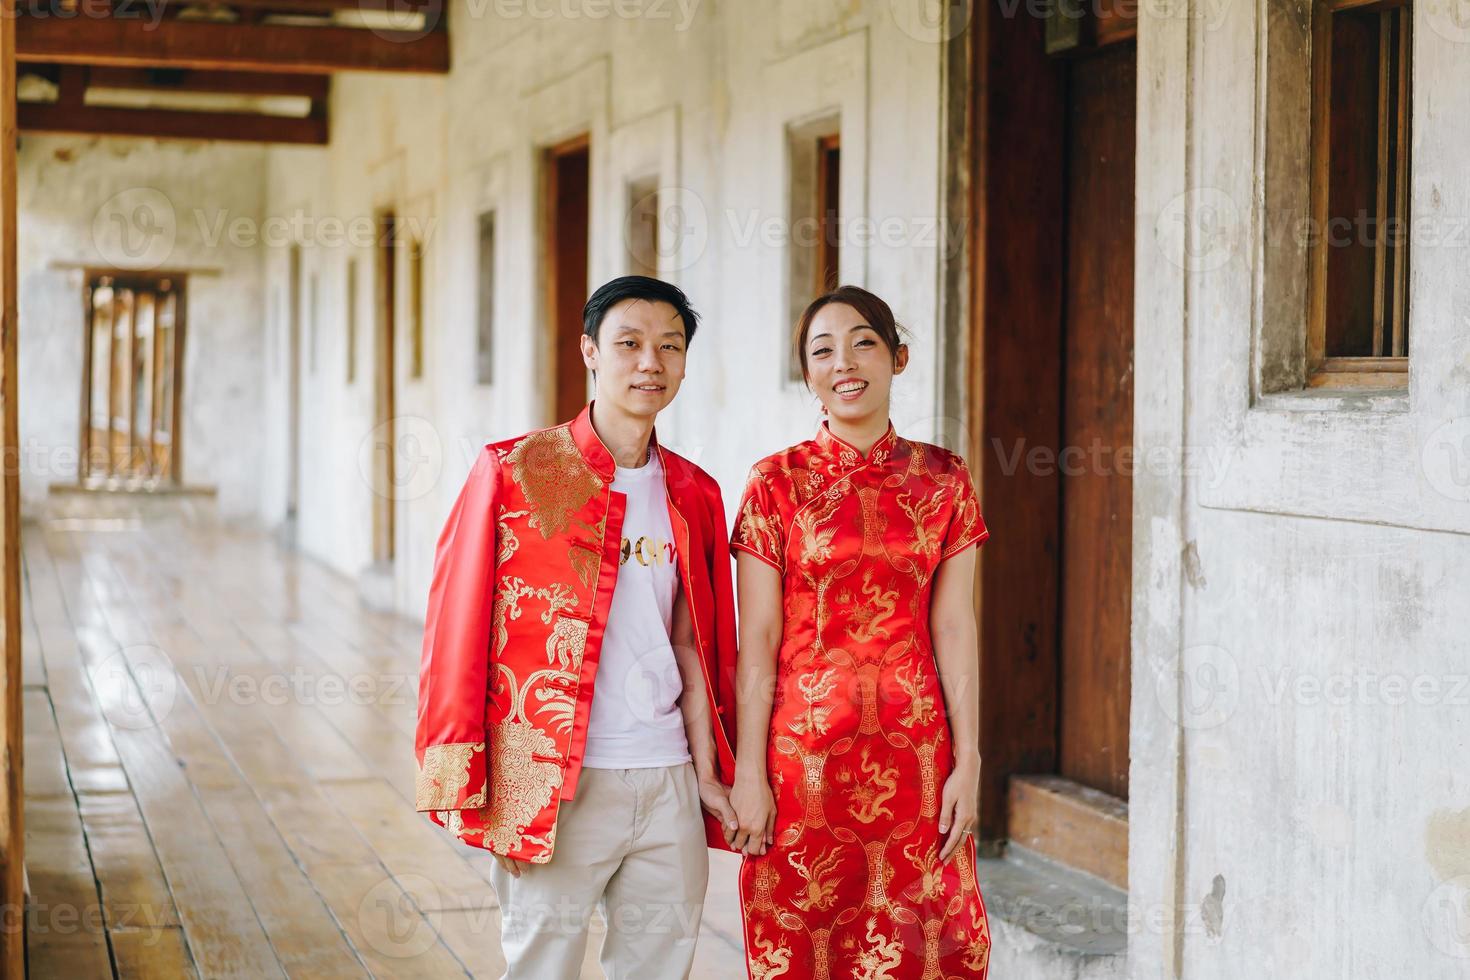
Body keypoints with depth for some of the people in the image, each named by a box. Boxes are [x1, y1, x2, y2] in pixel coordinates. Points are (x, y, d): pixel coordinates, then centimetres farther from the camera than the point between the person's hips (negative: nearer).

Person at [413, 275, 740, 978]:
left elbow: (691, 645, 14)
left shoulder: (692, 494, 10)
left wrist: (708, 774, 10)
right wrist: (470, 789, -9)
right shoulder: (513, 473, -5)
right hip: (554, 783, -4)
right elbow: (461, 631, -6)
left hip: (668, 785, 5)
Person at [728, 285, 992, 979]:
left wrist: (968, 760, -2)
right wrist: (748, 771, -7)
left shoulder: (942, 480, 6)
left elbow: (953, 626, 3)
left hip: (915, 751, 2)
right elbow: (757, 641, -3)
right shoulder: (778, 481, 0)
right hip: (804, 742, -1)